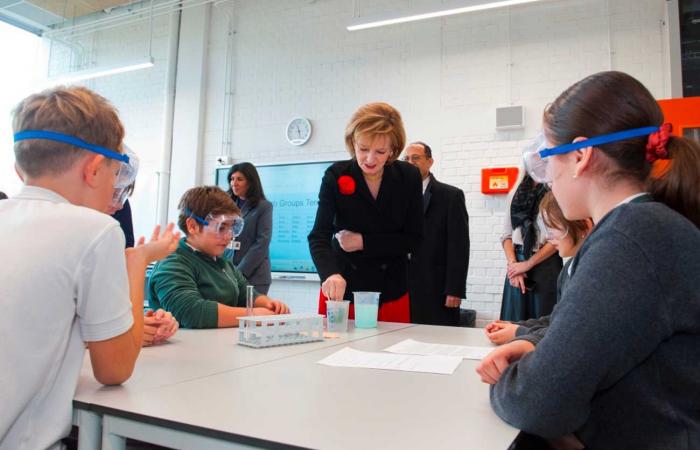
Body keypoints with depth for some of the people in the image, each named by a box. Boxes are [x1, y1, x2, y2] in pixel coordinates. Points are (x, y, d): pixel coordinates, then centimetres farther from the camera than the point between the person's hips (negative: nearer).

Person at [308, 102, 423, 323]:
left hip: (391, 292, 1)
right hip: (343, 287, -1)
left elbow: (413, 238, -4)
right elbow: (319, 236, -19)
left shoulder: (409, 177, -6)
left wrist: (364, 242, -16)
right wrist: (331, 274, -38)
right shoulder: (336, 176, -11)